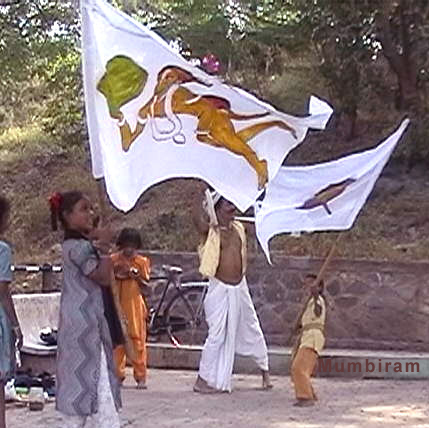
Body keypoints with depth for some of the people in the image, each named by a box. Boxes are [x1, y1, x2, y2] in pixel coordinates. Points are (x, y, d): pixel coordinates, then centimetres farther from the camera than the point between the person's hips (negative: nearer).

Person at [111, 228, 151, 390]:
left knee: (137, 340, -3)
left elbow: (146, 288, 5)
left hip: (135, 306, -1)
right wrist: (115, 274, -7)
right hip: (117, 306, 1)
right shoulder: (113, 260, 6)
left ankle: (141, 376, 2)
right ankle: (118, 374, 12)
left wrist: (136, 276, -11)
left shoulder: (141, 262, 4)